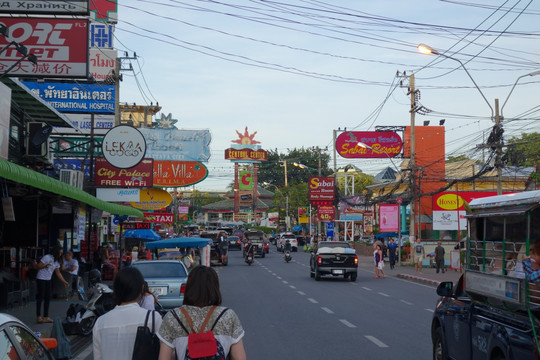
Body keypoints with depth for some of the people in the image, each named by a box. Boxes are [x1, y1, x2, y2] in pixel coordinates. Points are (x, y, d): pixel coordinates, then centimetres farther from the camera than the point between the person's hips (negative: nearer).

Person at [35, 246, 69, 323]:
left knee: (48, 298, 5)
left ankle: (46, 317, 9)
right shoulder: (47, 257, -15)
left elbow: (58, 273, 16)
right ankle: (38, 317, -3)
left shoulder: (57, 261, 8)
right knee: (40, 297, -6)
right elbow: (37, 266, -15)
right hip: (41, 279, -8)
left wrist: (64, 282, 15)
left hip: (48, 280, 8)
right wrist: (45, 266, -33)